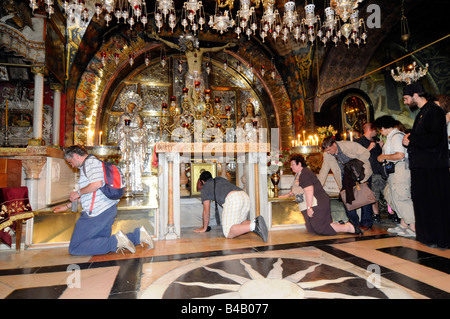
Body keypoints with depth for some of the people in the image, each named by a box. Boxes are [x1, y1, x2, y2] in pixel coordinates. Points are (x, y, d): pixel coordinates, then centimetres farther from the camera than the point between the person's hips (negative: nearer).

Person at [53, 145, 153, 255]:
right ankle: (138, 234, 1)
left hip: (97, 212, -10)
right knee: (101, 244, 16)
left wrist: (78, 192, -10)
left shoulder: (90, 161, -7)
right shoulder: (89, 164, 26)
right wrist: (67, 206, 32)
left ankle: (116, 241, -19)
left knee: (74, 248, -4)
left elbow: (97, 183, -26)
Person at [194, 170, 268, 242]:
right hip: (245, 196, 7)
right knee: (237, 225, 19)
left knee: (228, 233, -7)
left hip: (232, 199, -7)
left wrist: (204, 228, 30)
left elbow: (206, 210, 20)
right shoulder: (220, 179, 38)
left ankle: (253, 226, -29)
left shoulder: (205, 188, 21)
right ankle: (255, 222, -9)